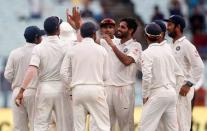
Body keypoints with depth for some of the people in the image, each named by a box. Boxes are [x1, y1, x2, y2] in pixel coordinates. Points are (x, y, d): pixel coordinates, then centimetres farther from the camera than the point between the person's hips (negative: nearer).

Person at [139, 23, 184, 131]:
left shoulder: (147, 53, -9)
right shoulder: (168, 51, 10)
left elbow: (147, 76, -18)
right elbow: (179, 74, 13)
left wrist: (145, 95, -8)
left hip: (157, 94, -7)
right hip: (172, 93, 7)